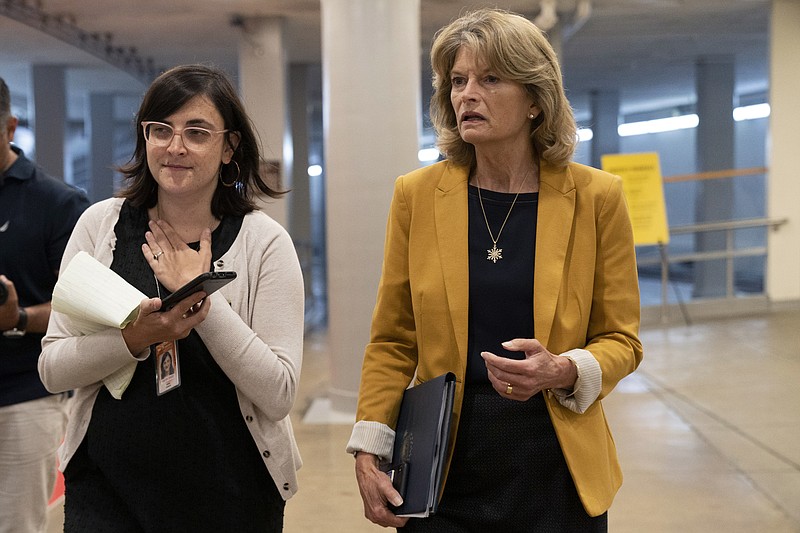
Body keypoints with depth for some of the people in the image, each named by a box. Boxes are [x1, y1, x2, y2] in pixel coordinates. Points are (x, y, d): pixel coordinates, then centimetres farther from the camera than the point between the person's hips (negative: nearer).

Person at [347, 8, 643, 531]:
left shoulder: (595, 197, -4)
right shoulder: (417, 194, -1)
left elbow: (621, 339, 2)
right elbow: (392, 341, 4)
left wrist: (564, 372, -18)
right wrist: (368, 452, -5)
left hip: (556, 475, 0)